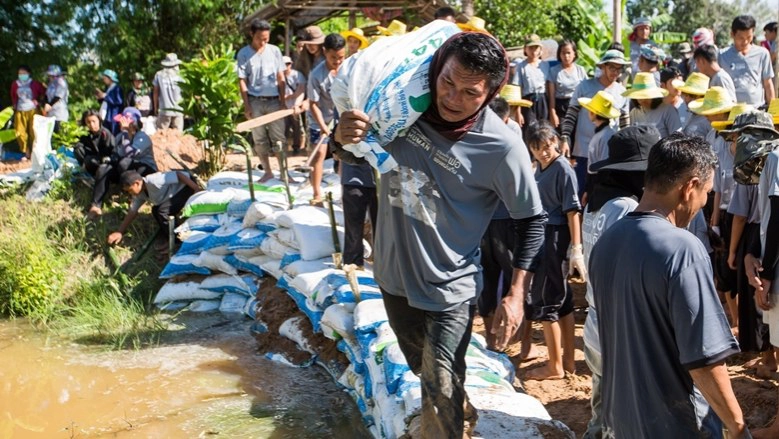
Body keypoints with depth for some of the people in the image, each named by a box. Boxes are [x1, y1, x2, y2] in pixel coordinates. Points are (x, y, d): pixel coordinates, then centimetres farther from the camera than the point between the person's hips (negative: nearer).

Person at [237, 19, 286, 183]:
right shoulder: (244, 54, -3)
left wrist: (282, 101, 0)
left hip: (273, 100, 1)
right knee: (259, 139, 7)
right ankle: (267, 172, 18)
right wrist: (247, 106, -8)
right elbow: (242, 81, -3)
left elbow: (281, 78, 6)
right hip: (255, 102, -1)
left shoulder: (274, 51, 2)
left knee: (278, 137, 2)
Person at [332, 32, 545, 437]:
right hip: (393, 274, 6)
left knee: (441, 397, -2)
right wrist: (343, 136, -22)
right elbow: (352, 152, 2)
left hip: (448, 289, -5)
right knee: (424, 371, 28)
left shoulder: (503, 148, -23)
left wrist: (516, 294, -14)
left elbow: (532, 220, -10)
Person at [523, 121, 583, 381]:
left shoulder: (562, 168, -14)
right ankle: (568, 359, 24)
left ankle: (554, 366, 8)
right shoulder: (541, 167, 11)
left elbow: (573, 210, -17)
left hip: (555, 236, -9)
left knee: (544, 300, -2)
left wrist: (576, 248, -21)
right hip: (542, 235, 9)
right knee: (562, 299, 14)